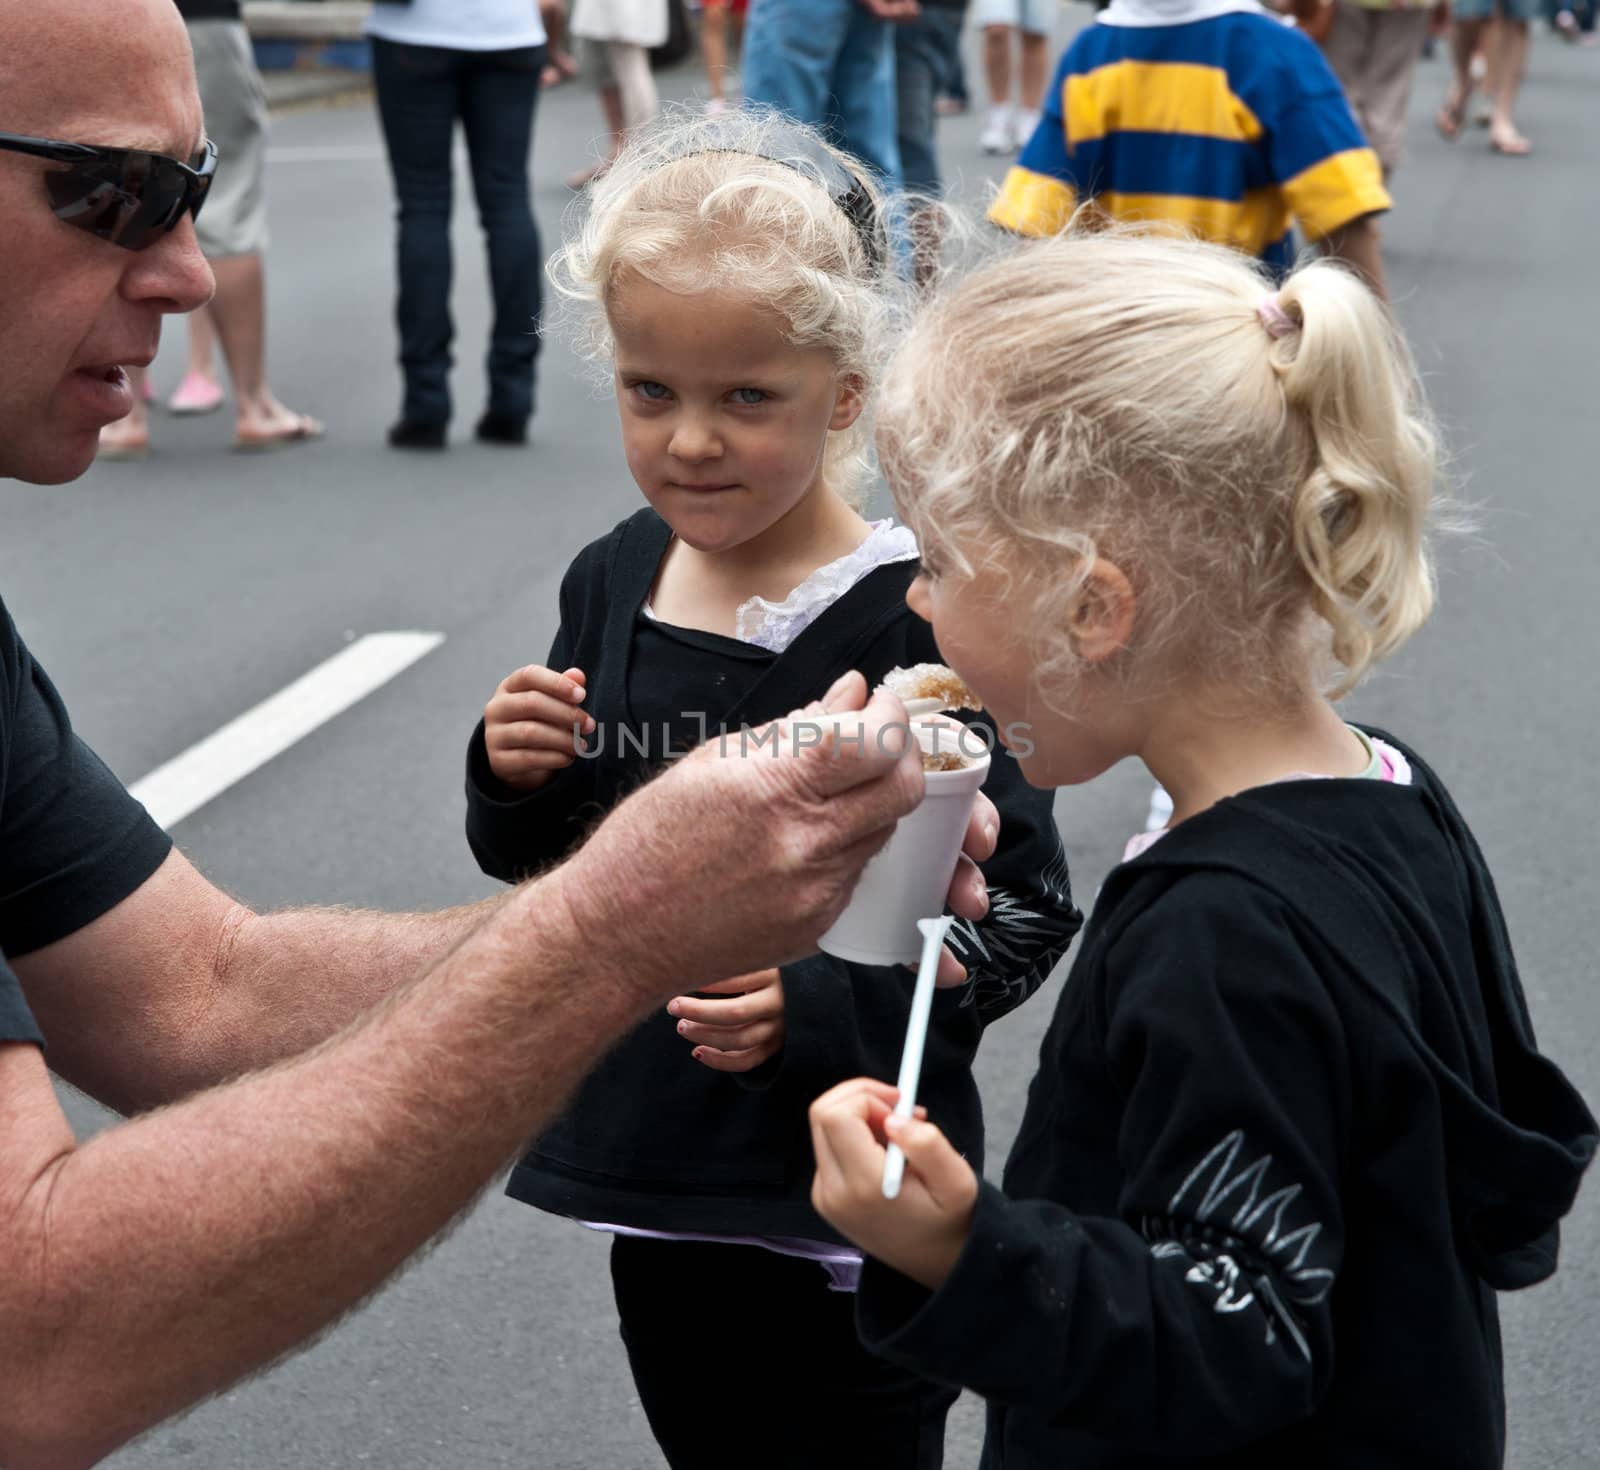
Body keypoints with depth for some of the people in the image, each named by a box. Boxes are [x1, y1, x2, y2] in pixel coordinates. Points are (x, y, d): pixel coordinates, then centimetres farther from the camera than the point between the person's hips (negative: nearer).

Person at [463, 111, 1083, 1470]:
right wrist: (513, 782, -8)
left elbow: (1020, 914, -16)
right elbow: (535, 862, 13)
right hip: (652, 1170, 6)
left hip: (846, 1213, -6)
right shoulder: (613, 582, 1)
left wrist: (816, 1009, -28)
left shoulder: (919, 620, -18)